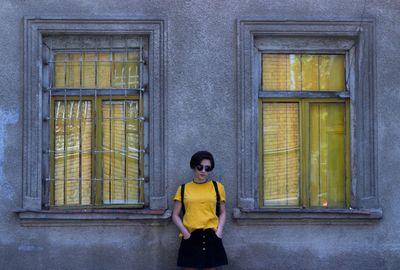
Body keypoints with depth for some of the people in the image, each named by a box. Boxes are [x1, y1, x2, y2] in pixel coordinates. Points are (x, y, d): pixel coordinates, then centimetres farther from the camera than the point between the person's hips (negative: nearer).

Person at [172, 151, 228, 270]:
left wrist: (219, 232, -4)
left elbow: (222, 212, 11)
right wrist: (185, 233, -7)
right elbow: (175, 215, 7)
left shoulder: (217, 187, 8)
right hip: (190, 238, 0)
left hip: (211, 237, 1)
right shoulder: (183, 189, 6)